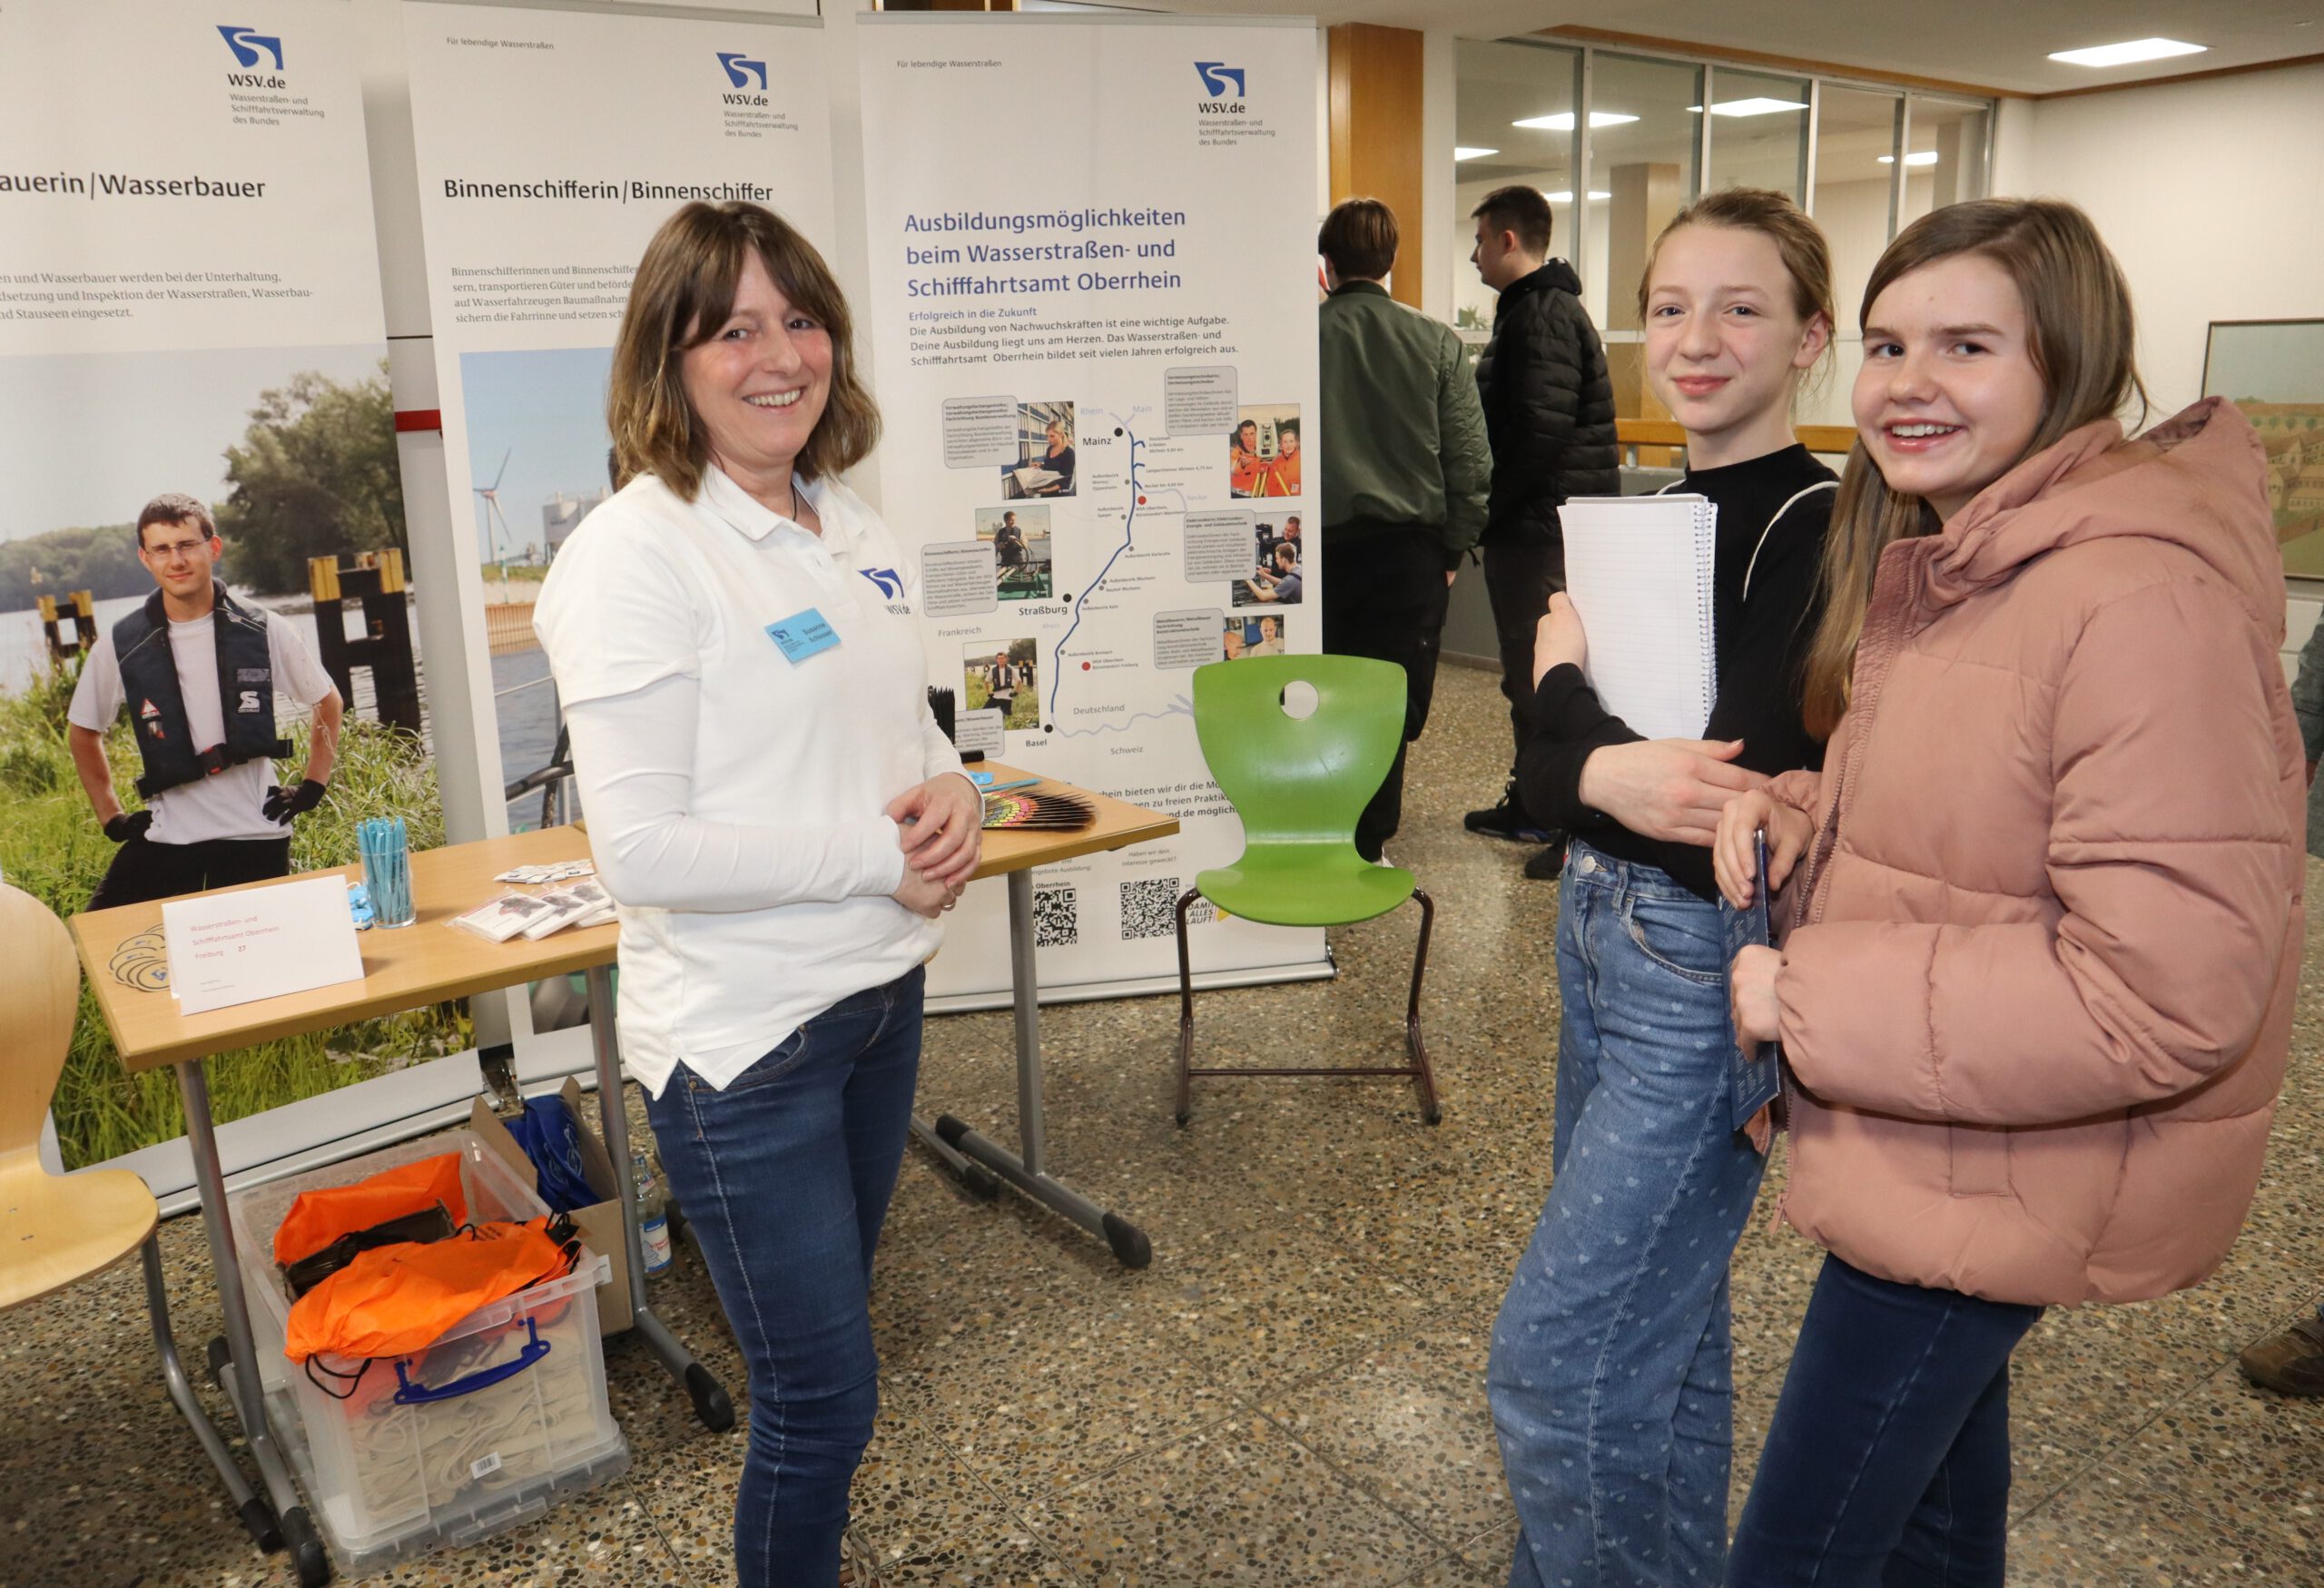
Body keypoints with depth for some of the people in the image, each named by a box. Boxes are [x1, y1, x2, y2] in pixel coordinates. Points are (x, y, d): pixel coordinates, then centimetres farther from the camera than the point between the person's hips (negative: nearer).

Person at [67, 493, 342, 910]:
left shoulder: (264, 631, -1)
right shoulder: (119, 646, 0)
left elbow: (329, 703, 12)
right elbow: (82, 732, 15)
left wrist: (312, 787, 7)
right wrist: (111, 817, 10)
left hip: (255, 836, 0)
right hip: (164, 839, 1)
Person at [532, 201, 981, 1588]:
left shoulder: (856, 533, 6)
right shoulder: (635, 557, -17)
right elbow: (644, 850, -22)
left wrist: (952, 793, -6)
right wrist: (880, 857, -19)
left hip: (880, 994, 8)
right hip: (744, 1037, -7)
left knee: (828, 1335, 25)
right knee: (825, 1400, 5)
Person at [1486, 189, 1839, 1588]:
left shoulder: (1823, 529, -15)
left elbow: (1733, 808, -24)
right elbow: (1542, 773, 0)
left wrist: (1568, 681, -10)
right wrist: (1614, 769, -21)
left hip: (1712, 973, -8)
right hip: (1602, 935, 8)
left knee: (1556, 1360, -2)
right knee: (1658, 1316, 22)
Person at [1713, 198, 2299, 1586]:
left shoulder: (2141, 599, -26)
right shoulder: (1938, 562, 6)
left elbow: (2168, 992, -29)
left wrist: (1809, 1002, -23)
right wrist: (1793, 815, -4)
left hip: (2023, 1176, -9)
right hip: (1933, 1144, 9)